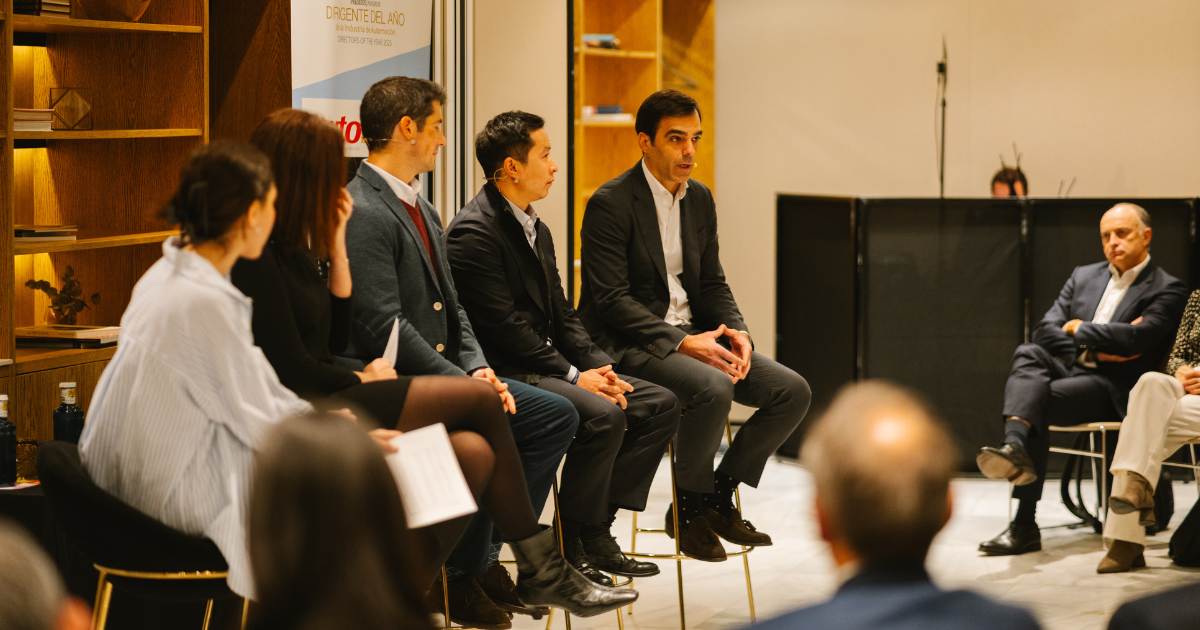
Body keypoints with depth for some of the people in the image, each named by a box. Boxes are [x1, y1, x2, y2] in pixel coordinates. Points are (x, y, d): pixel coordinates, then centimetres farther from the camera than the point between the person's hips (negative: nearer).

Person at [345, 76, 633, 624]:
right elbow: (386, 328, -22)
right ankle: (463, 580, -11)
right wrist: (464, 385, -20)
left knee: (556, 414, 4)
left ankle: (486, 556, 5)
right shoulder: (363, 214, -16)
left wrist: (477, 368, -2)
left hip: (440, 372, 10)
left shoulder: (422, 209, 16)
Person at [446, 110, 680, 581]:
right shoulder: (474, 233, -14)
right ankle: (578, 541, -14)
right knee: (603, 415, -30)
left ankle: (598, 520, -4)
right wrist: (574, 375, -18)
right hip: (504, 374, -10)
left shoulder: (537, 230, 17)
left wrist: (599, 365, -1)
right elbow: (505, 326, -19)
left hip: (547, 366, 10)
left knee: (661, 404, -1)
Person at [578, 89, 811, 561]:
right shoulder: (611, 203, -12)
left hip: (693, 335, 8)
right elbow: (612, 299, -17)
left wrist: (736, 332, -6)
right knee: (713, 388, -34)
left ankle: (720, 495, 6)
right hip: (629, 343, -8)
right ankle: (689, 508, -11)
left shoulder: (699, 199, 12)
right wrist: (681, 343, -24)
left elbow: (712, 283, 16)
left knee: (793, 392, -8)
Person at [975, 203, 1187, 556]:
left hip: (1113, 389, -5)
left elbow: (1136, 337, -16)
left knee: (1039, 400, -31)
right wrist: (1093, 349, -7)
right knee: (1028, 354, -28)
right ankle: (1015, 448, -51)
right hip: (1069, 368, 5)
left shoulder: (1166, 290, 2)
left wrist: (1079, 329, -4)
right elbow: (1045, 330, 9)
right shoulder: (1084, 277, 20)